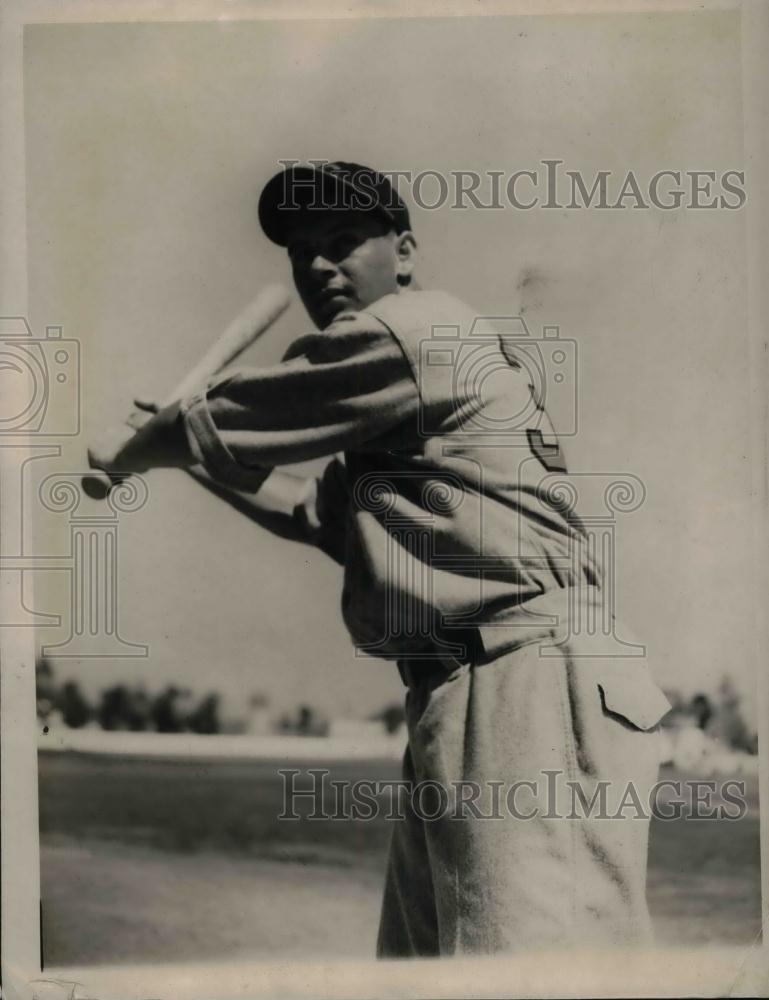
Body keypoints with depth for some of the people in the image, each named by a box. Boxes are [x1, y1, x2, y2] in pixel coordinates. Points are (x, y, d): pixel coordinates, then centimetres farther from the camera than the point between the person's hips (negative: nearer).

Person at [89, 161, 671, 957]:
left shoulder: (410, 333, -7)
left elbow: (215, 427, -1)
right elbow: (327, 518, 37)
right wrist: (209, 457, 31)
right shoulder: (390, 407, 24)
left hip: (533, 690, -11)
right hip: (454, 708, 11)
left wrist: (121, 457, 18)